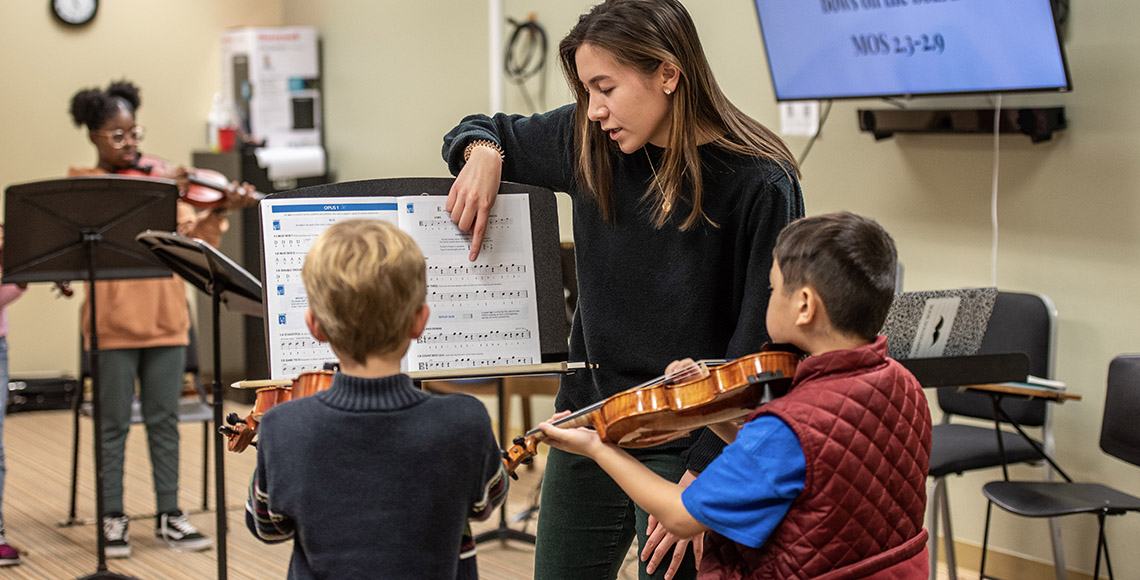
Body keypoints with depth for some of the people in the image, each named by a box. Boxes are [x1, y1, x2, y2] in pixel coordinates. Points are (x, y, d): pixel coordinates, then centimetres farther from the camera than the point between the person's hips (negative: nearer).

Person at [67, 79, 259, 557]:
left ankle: (169, 515, 15)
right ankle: (112, 518, 13)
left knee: (164, 419, 7)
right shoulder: (83, 183, 2)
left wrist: (221, 212, -13)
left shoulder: (161, 174, 11)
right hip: (113, 317, -3)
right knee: (114, 423, 3)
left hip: (166, 314, 3)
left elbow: (191, 235, 4)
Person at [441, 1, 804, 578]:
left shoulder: (759, 184, -16)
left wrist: (701, 474, -17)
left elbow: (760, 343, -15)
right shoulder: (588, 140, 0)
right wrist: (482, 153, -7)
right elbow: (486, 133, 17)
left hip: (686, 444, -5)